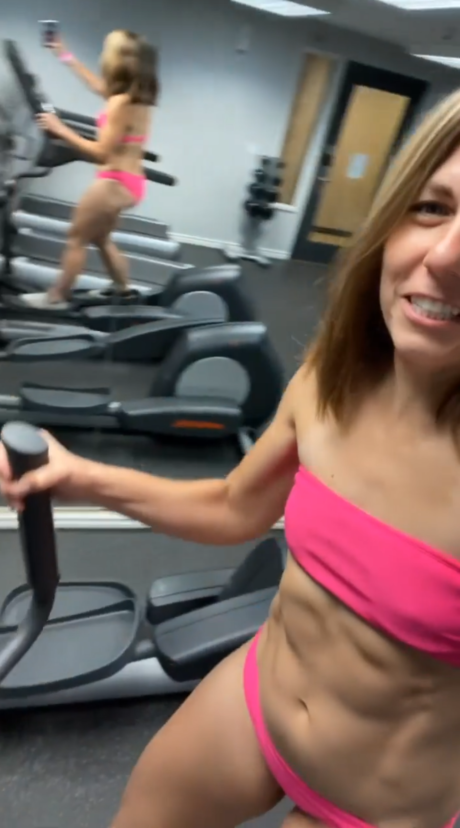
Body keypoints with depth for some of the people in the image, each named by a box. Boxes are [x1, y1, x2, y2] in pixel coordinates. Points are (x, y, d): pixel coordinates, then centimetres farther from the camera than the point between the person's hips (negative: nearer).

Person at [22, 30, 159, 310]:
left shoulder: (121, 103, -19)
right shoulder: (137, 97, 8)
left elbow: (102, 153, -21)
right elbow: (99, 86, 26)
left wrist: (61, 129, -16)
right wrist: (68, 58, 33)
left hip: (115, 182, -9)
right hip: (129, 181, 9)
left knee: (77, 238, 3)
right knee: (100, 238, 22)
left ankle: (56, 297, 13)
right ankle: (125, 293, 26)